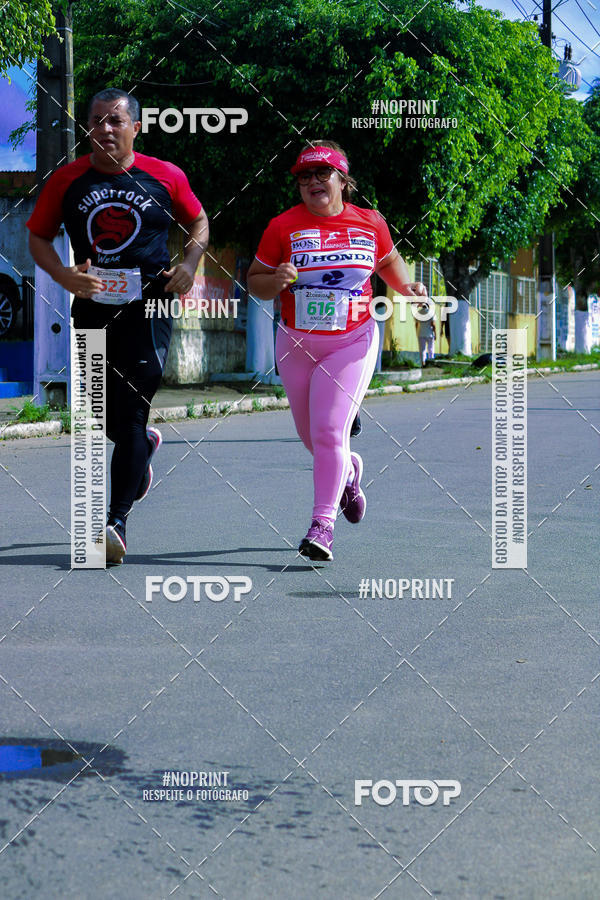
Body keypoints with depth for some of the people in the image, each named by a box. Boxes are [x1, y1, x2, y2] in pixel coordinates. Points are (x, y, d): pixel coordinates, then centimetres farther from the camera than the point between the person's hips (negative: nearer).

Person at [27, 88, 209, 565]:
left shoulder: (165, 177, 0)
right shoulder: (67, 181, 2)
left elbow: (199, 222, 15)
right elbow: (38, 236, 10)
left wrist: (189, 264, -3)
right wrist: (64, 275, -8)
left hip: (148, 308, -3)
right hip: (92, 308, 3)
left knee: (131, 413, -11)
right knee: (104, 415, 12)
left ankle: (117, 522, -11)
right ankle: (146, 444, 49)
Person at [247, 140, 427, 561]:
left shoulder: (370, 223, 0)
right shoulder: (283, 226, -3)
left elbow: (389, 262, 19)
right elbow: (255, 280, 3)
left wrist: (407, 286, 0)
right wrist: (275, 281, -19)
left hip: (351, 344, -2)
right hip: (296, 346, 2)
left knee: (329, 431, -16)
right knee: (311, 436, 15)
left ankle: (323, 524, -12)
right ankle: (347, 470, 48)